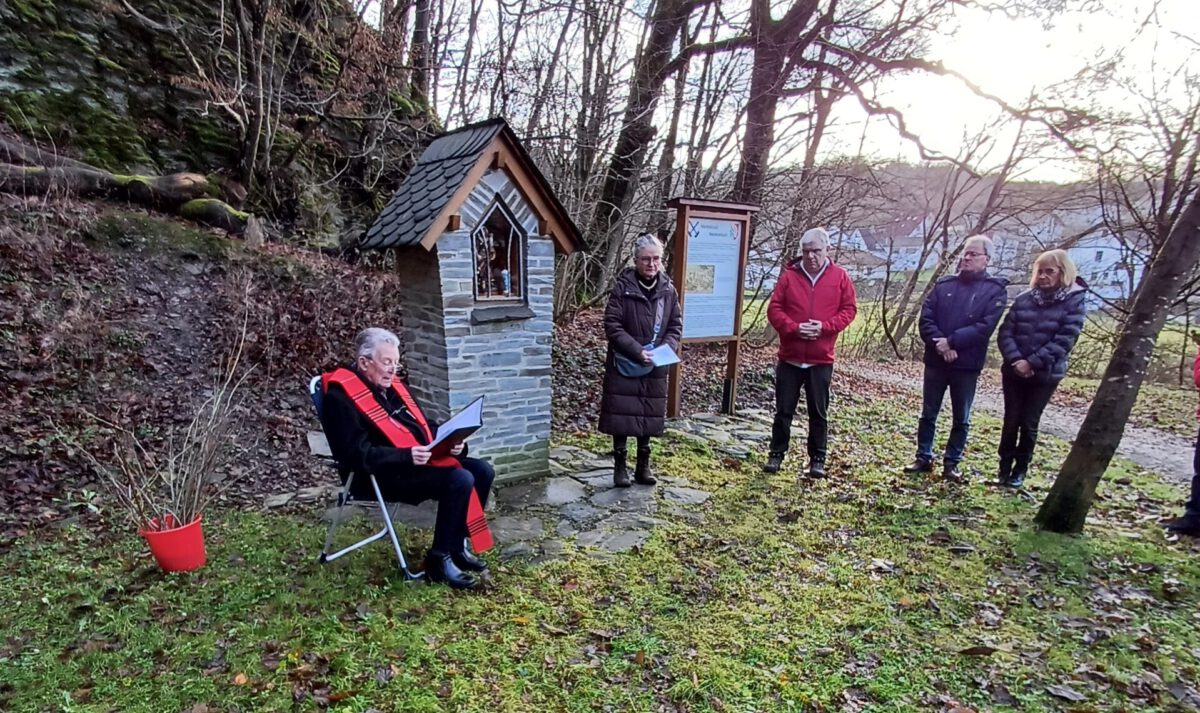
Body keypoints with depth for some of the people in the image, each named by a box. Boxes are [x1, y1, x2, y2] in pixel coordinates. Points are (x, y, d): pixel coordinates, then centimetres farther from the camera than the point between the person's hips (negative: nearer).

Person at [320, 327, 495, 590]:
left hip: (422, 460, 9)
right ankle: (439, 559, -10)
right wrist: (407, 456, -30)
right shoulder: (341, 397, -12)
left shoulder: (391, 386, 15)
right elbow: (358, 455, -21)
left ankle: (457, 545, 7)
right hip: (383, 476, -9)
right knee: (460, 480, -26)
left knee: (482, 470, -5)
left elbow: (424, 426, 19)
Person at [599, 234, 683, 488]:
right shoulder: (622, 287, -10)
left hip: (655, 368, 4)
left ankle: (643, 466, 26)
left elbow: (676, 325, 8)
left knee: (649, 416, 11)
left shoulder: (668, 290, 3)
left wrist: (667, 347, -11)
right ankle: (620, 466, 18)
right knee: (622, 415, 3)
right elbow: (612, 325, -13)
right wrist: (636, 351, -21)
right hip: (624, 365, -3)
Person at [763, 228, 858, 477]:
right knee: (783, 410, 7)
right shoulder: (789, 275, 1)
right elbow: (774, 309, -1)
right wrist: (793, 328, -17)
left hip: (821, 359, 0)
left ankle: (817, 459, 20)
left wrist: (825, 327, -14)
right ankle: (776, 454, 20)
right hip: (790, 357, 0)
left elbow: (849, 309, 2)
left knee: (819, 412, 8)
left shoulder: (840, 276, 2)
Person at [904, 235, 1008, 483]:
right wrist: (939, 344, -16)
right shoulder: (944, 284, 7)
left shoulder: (995, 290, -2)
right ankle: (923, 458, 21)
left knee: (961, 418, 8)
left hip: (967, 365, -2)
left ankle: (952, 463, 20)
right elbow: (925, 318, -1)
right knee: (928, 413, 9)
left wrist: (951, 341, -19)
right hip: (935, 361, 2)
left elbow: (985, 327, -13)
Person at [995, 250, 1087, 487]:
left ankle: (1020, 470, 20)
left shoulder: (1074, 302, -6)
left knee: (1029, 423, 6)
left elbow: (1064, 340, -14)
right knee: (1011, 420, 7)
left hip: (1046, 375, -2)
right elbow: (1005, 332, -2)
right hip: (1014, 371, 2)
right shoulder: (1024, 299, 1)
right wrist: (1015, 359, -17)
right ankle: (1004, 466, 20)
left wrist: (1032, 362, -20)